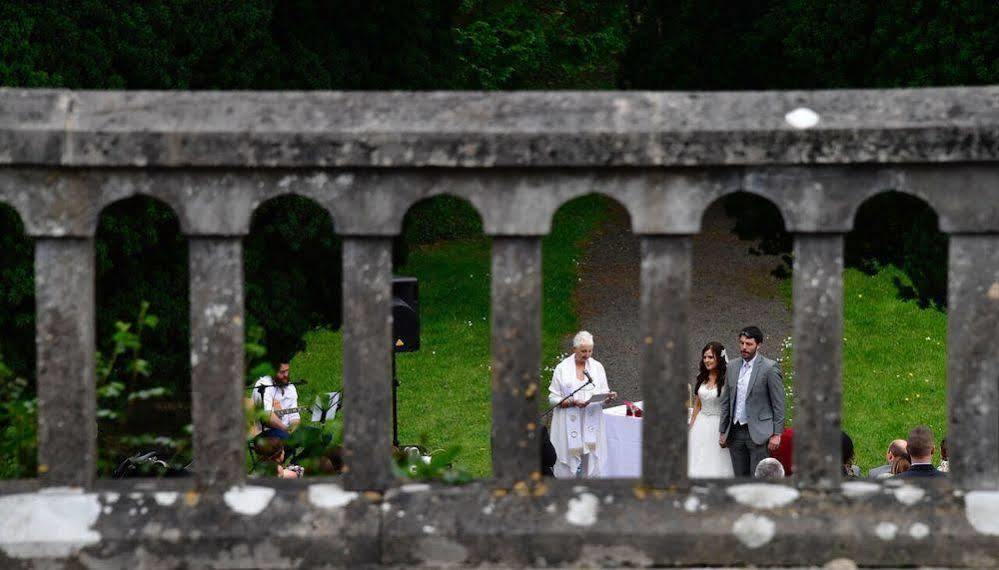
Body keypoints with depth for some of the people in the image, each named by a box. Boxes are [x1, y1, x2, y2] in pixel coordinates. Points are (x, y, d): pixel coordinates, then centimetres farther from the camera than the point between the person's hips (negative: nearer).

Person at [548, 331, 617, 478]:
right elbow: (553, 398, -1)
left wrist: (608, 396, -12)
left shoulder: (597, 367, 9)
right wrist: (573, 402, -17)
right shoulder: (562, 368, 0)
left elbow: (603, 394, 12)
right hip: (569, 426, -3)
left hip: (591, 423, 3)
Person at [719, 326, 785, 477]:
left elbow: (778, 403, -6)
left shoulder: (770, 367, -6)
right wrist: (722, 431, 13)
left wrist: (776, 434, -10)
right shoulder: (733, 368, 11)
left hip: (758, 433, -6)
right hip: (735, 433, 6)